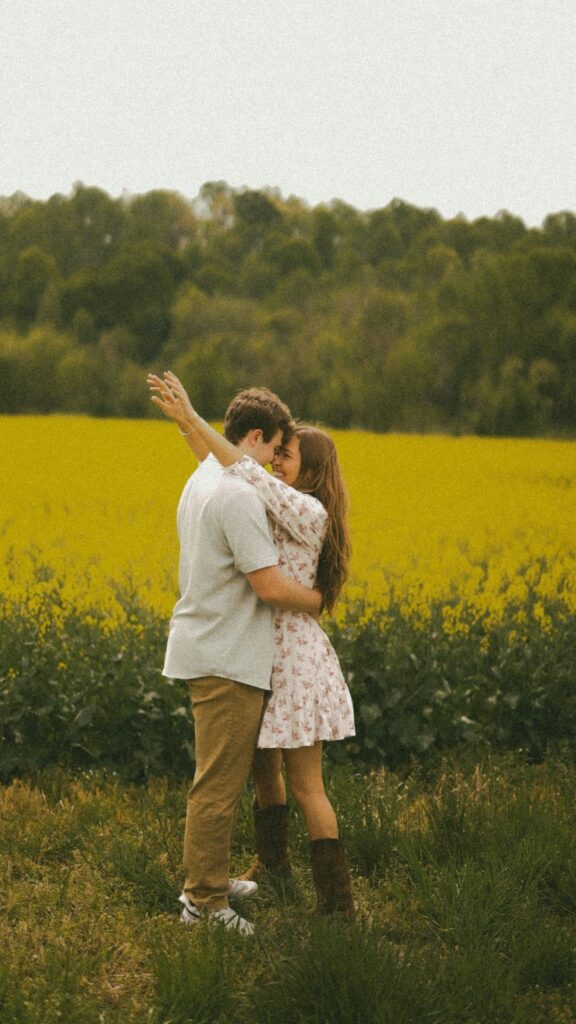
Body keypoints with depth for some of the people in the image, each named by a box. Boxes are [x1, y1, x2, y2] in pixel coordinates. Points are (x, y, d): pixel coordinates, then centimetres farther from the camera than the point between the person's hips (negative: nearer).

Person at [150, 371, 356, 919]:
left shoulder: (310, 513, -17)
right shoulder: (278, 506, 9)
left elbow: (249, 474, -28)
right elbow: (238, 476, 14)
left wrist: (195, 419, -26)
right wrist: (188, 426, 0)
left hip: (293, 659, -10)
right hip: (265, 654, 10)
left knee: (305, 786, -6)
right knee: (261, 764, 24)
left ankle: (338, 901, -2)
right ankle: (272, 860, 44)